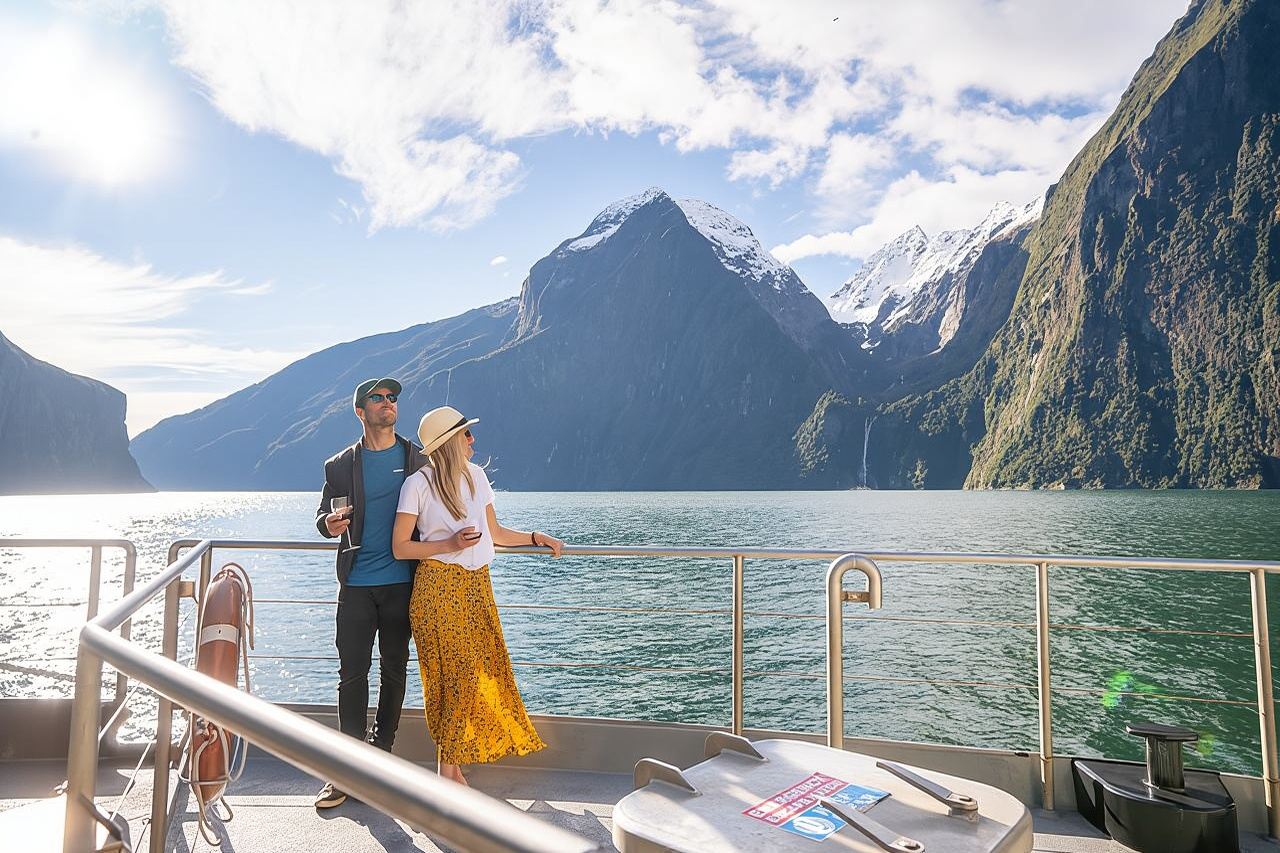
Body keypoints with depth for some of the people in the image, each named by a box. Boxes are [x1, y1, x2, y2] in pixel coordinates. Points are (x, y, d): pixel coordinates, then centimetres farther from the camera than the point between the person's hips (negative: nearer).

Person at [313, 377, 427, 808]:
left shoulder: (418, 460, 5)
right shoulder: (341, 465, 6)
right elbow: (324, 516, 10)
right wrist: (329, 524, -14)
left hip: (402, 582, 0)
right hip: (356, 583, 0)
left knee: (394, 670, 9)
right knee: (352, 673, 1)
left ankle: (381, 755, 24)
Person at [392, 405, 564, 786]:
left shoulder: (476, 475, 9)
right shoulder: (418, 484, -8)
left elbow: (494, 532, 16)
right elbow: (400, 547, -7)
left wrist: (535, 537, 8)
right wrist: (450, 545, -17)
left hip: (477, 586, 6)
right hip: (439, 587, -6)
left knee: (485, 672, 5)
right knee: (458, 676, -4)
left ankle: (453, 767, 20)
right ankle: (447, 771, 14)